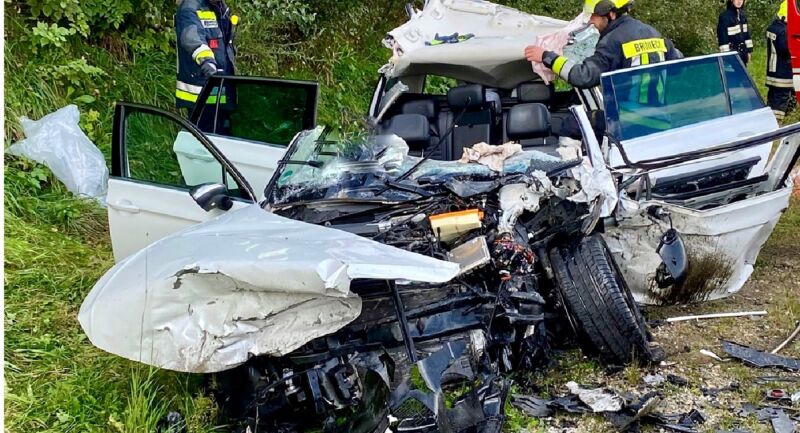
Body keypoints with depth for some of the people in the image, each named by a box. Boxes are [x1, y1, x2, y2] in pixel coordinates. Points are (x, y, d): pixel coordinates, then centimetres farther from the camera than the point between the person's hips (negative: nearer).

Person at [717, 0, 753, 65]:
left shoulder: (742, 14, 10)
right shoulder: (724, 16, -13)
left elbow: (746, 33, 16)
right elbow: (722, 37, -15)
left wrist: (748, 50, 13)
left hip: (743, 52, 7)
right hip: (732, 53, -7)